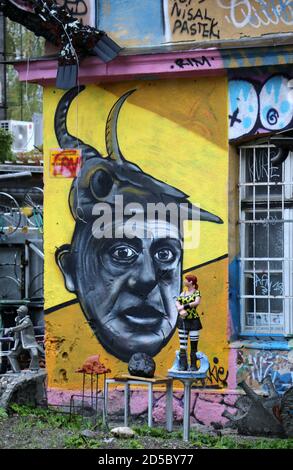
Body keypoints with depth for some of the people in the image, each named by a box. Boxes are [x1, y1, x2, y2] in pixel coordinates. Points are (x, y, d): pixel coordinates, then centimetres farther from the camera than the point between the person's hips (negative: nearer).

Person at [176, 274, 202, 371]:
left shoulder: (196, 292, -2)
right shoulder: (183, 293, 12)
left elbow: (197, 302, -19)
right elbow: (177, 303, -1)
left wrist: (184, 306, -20)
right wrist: (181, 310, -21)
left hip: (193, 320, -4)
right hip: (183, 320, 4)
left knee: (194, 345, -2)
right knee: (182, 344, 3)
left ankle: (193, 365, 4)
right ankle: (183, 365, 8)